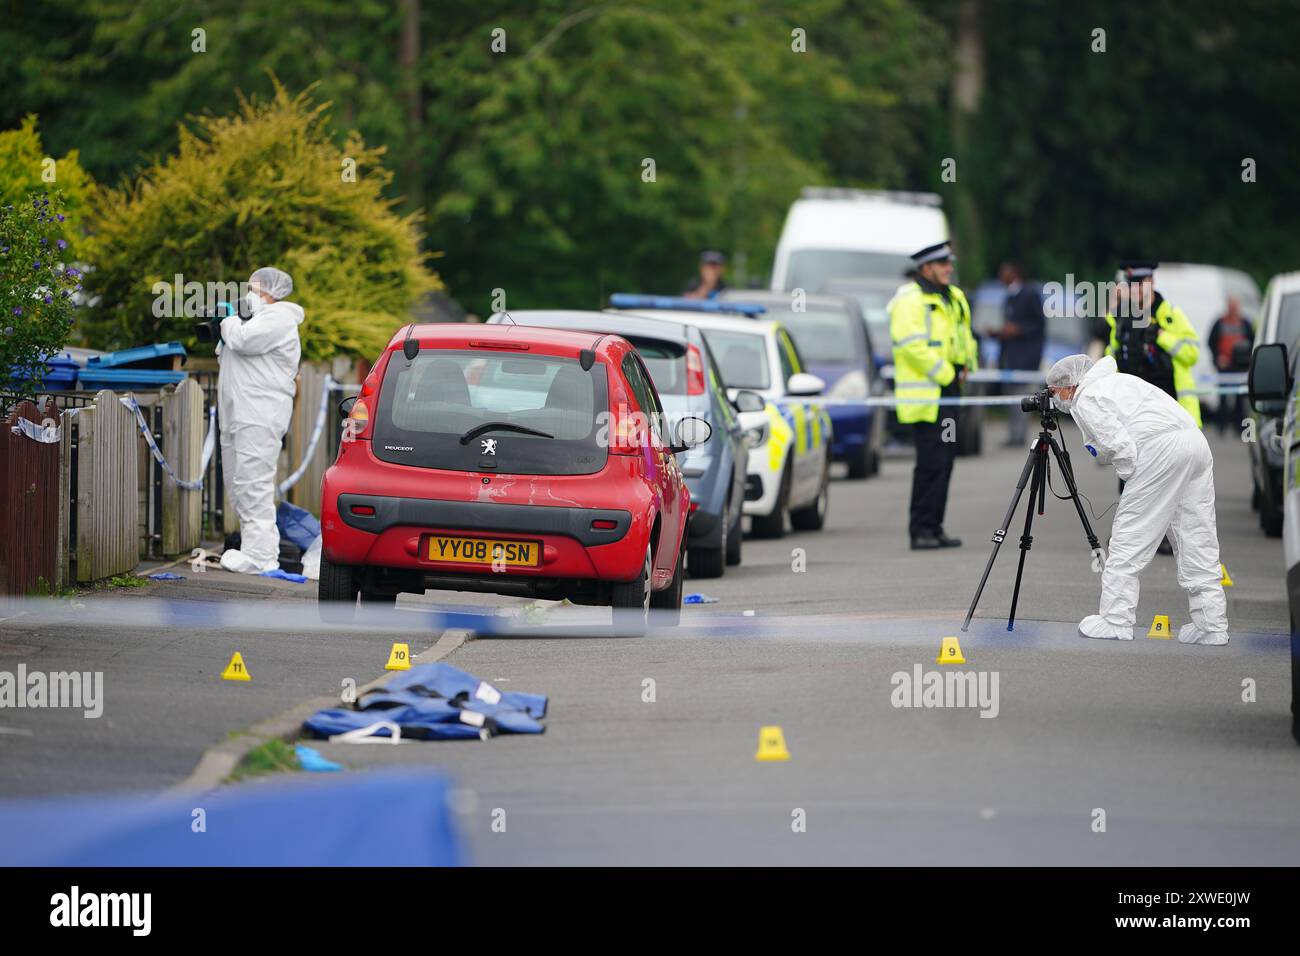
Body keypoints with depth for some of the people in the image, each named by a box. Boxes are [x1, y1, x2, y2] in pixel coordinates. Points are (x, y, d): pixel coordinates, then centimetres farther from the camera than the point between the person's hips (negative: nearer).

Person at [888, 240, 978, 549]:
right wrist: (944, 374, -16)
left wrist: (965, 365, 9)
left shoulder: (953, 298, 17)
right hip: (924, 393, -9)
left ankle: (933, 529, 17)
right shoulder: (910, 300, -12)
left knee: (944, 459, 11)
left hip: (947, 389, 9)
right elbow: (912, 345, -21)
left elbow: (963, 336, 28)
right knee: (931, 462, -12)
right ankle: (921, 531, -9)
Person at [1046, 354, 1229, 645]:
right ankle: (1212, 625, 7)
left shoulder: (1085, 401, 4)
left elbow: (1119, 444, -8)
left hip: (1160, 448, -9)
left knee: (1129, 536, -1)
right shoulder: (1117, 380, 32)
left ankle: (1115, 620, -1)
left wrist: (1129, 478, 4)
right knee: (1198, 540, 9)